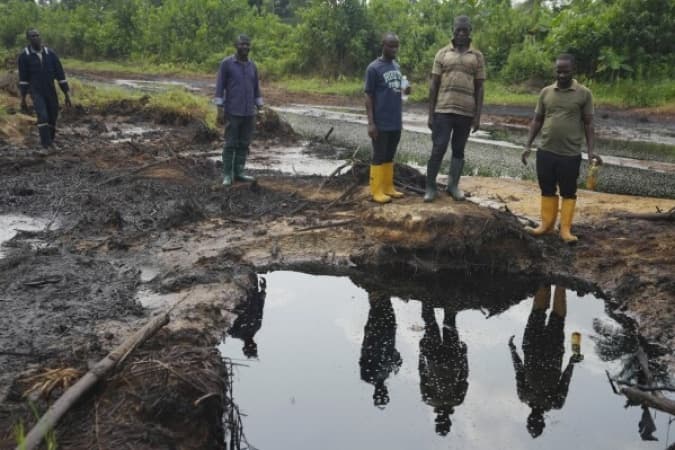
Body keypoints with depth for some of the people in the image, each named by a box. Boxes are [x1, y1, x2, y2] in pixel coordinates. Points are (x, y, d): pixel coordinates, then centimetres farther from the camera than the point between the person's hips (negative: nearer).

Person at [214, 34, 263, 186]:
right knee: (231, 144, -2)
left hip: (249, 112, 5)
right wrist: (220, 108, -12)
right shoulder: (226, 63, -6)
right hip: (232, 112, -5)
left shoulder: (252, 66, 9)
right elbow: (220, 86, -6)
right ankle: (227, 175, 6)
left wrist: (260, 109, 9)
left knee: (244, 144, 7)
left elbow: (256, 89, 14)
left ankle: (239, 172, 15)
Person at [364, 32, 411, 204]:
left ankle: (388, 187, 20)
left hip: (395, 122, 7)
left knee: (390, 156, 13)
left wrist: (405, 90, -4)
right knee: (379, 156, -1)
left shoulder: (396, 66, 11)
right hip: (381, 123, -7)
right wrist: (371, 123, -15)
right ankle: (377, 190, 5)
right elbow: (368, 96, -10)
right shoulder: (373, 68, -10)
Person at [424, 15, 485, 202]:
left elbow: (479, 88, 6)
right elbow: (434, 85, 4)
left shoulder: (477, 57, 6)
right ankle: (430, 187, 6)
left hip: (466, 112, 1)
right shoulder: (442, 54, 4)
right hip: (443, 110, -1)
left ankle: (453, 185, 18)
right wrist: (431, 113, -1)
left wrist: (478, 116, 0)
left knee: (458, 150, 9)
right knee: (438, 149, -3)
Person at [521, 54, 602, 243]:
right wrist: (528, 145, 4)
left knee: (568, 192, 4)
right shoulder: (546, 92, 5)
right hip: (545, 151, 3)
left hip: (570, 153, -3)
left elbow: (588, 123, -1)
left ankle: (565, 229, 11)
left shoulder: (584, 93, -3)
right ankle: (546, 224, 22)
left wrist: (591, 150, -10)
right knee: (547, 190, 11)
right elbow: (537, 120, 10)